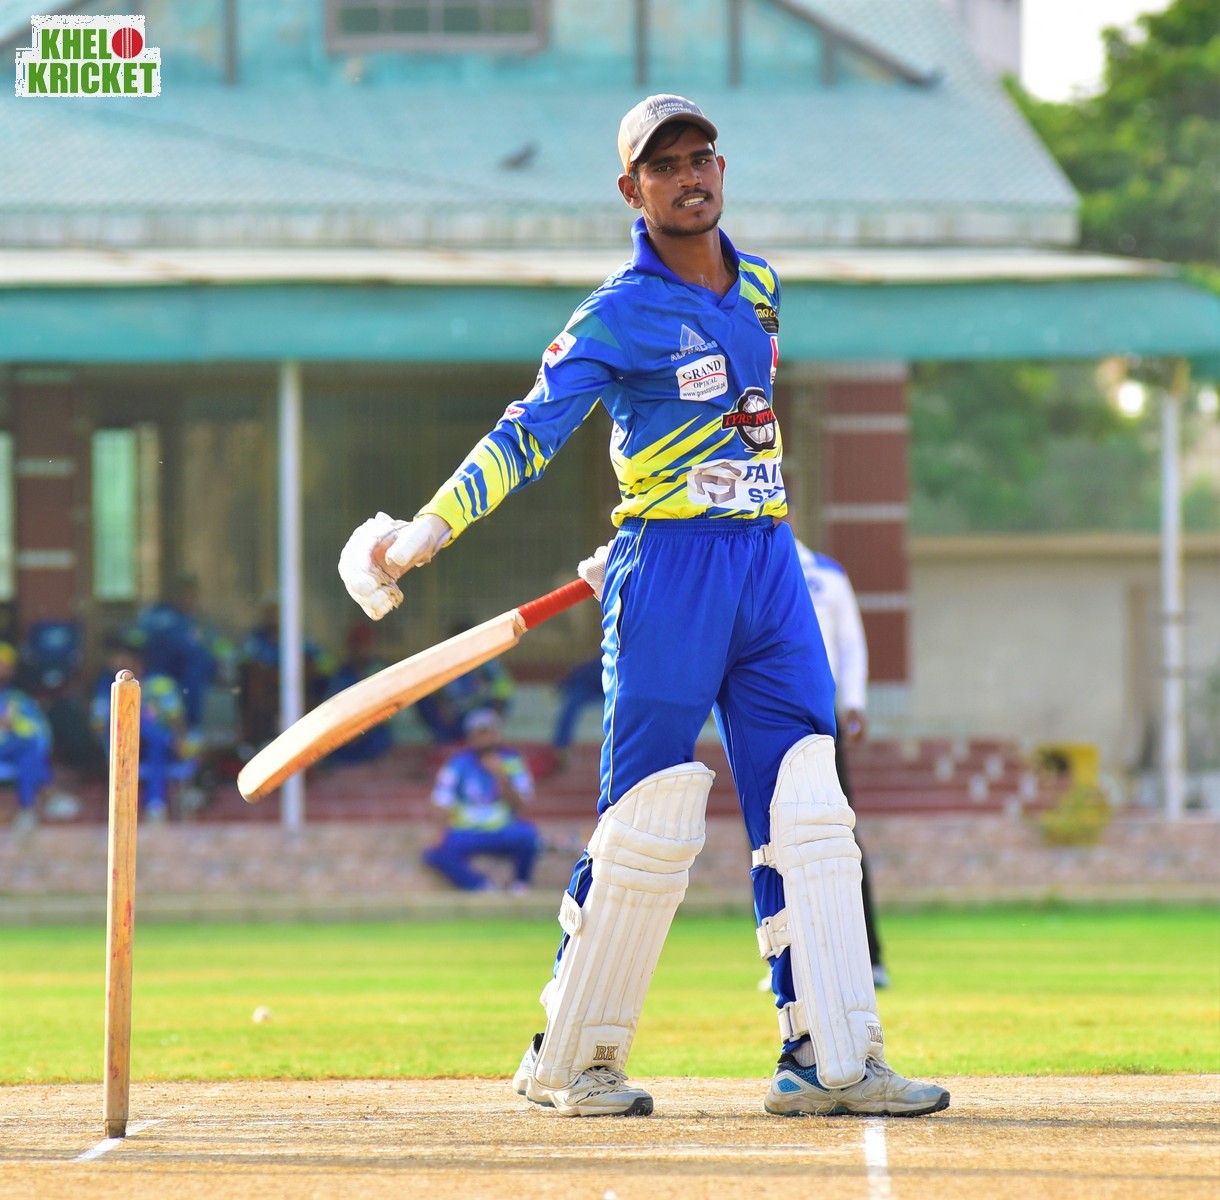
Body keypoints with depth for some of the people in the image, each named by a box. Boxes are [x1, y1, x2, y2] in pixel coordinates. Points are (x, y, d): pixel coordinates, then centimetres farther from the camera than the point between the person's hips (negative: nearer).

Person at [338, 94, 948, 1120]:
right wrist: (430, 529, -30)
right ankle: (570, 1057, 5)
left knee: (809, 817, 1)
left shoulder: (758, 286, 13)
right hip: (668, 577, -6)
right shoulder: (619, 315, -8)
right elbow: (533, 429, -17)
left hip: (770, 564, 6)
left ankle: (830, 1057, 1)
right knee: (649, 824, -6)